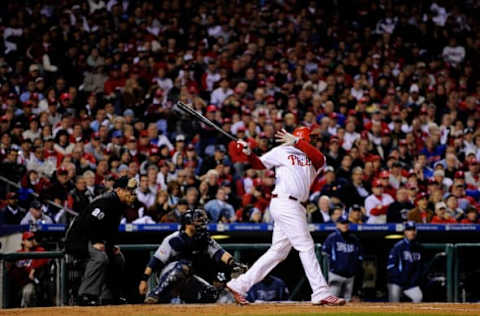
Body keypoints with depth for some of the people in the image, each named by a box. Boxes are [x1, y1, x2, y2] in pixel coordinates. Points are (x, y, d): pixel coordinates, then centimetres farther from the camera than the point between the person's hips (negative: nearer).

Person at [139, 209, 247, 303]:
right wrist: (144, 280, -19)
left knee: (211, 294, -11)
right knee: (183, 266, -38)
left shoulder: (205, 240, 0)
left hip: (188, 279, 6)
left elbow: (218, 253, -12)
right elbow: (155, 261, -15)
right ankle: (155, 293, -35)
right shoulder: (173, 240, -17)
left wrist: (232, 262, -31)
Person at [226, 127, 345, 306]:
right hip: (284, 202, -6)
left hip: (295, 207, 6)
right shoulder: (282, 151, 8)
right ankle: (321, 294, -9)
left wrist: (297, 142, -17)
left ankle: (240, 285, 14)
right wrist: (249, 153, -13)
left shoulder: (313, 159, 16)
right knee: (306, 247, -9)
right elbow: (259, 164, 7)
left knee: (278, 251, 8)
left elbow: (320, 160, -6)